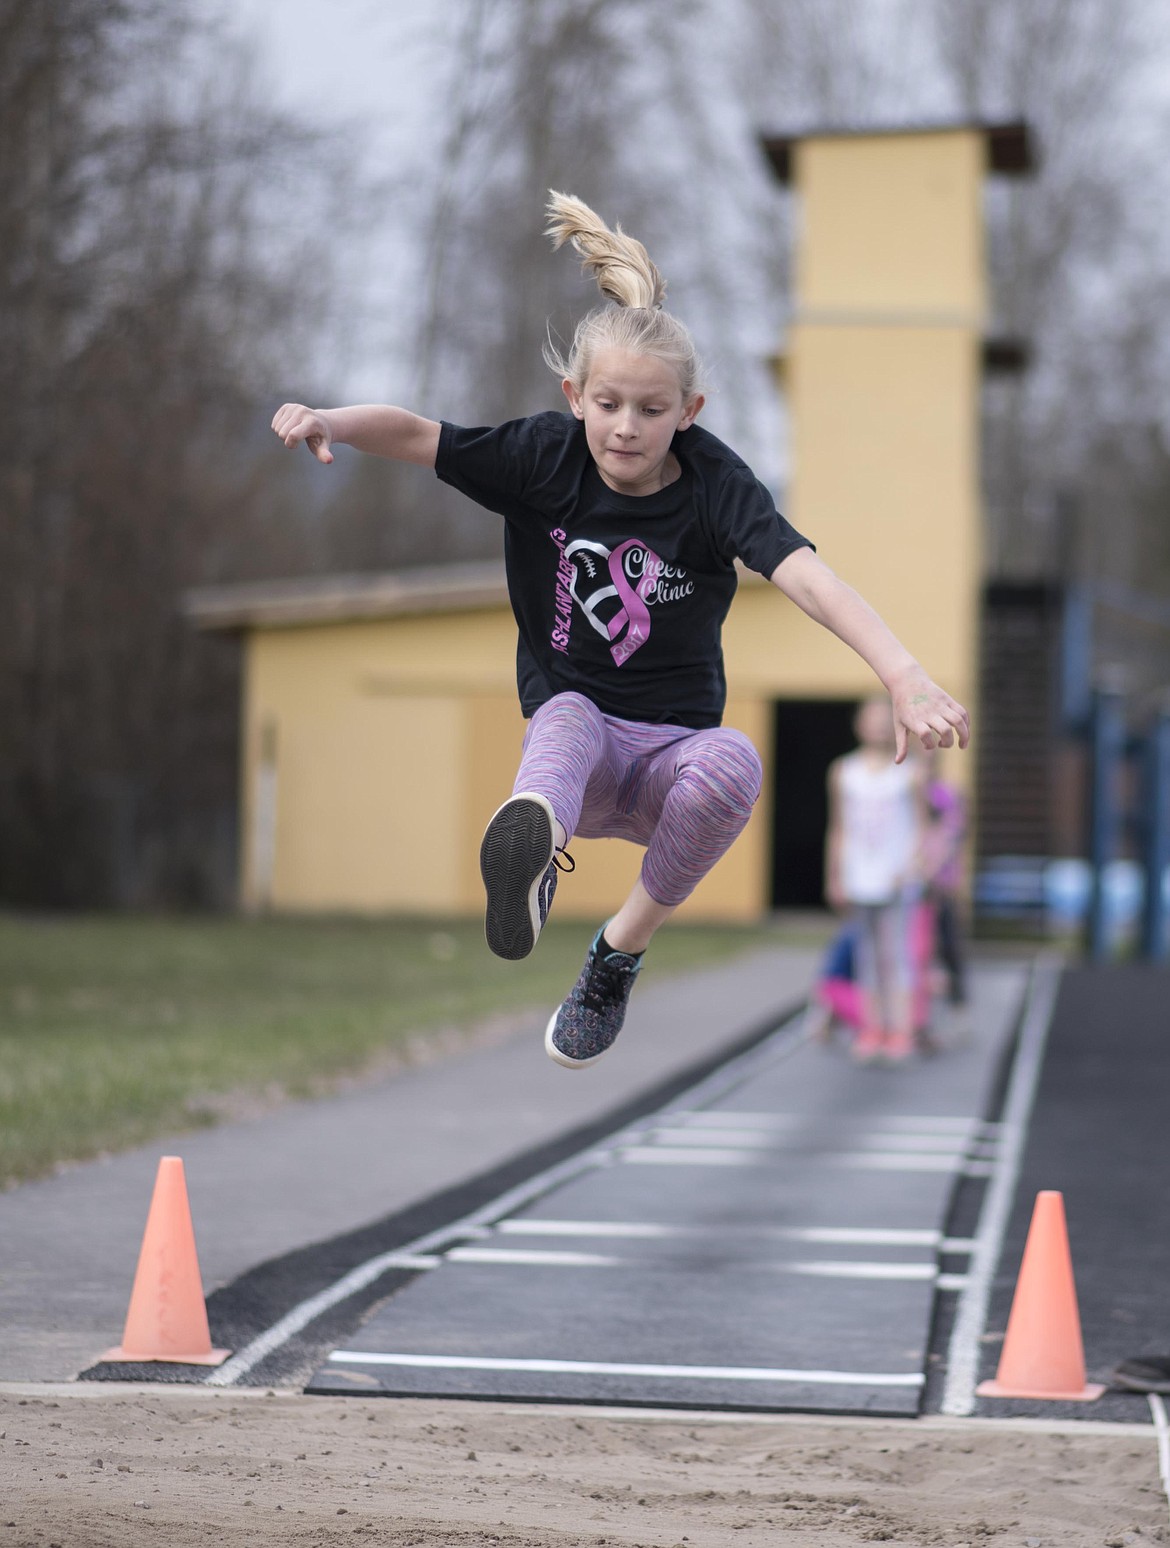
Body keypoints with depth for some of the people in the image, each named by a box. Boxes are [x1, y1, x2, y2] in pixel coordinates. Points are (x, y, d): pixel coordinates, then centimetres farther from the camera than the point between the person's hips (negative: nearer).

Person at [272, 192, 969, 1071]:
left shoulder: (715, 485, -12)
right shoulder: (547, 456, -6)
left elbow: (806, 577, -28)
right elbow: (414, 435, -11)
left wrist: (906, 677, -44)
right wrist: (328, 421, -35)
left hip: (671, 751, 0)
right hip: (573, 736, 1)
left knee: (732, 763, -34)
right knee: (568, 716, -34)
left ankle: (622, 951, -14)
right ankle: (532, 842, -71)